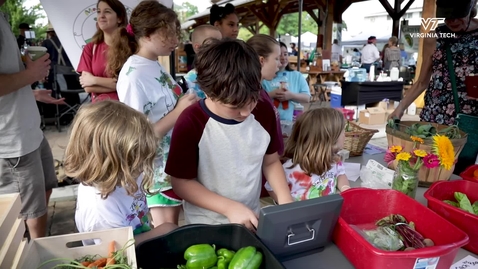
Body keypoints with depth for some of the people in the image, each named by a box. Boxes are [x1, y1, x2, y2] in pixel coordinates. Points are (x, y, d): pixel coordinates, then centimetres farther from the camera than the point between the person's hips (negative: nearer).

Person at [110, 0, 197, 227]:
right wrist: (179, 112, -24)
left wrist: (187, 105, -1)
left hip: (174, 163, 8)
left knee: (171, 232, 23)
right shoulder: (134, 76, -21)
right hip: (157, 170, -8)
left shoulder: (156, 66, 3)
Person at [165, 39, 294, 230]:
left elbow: (271, 162, 4)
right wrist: (230, 208, -20)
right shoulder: (190, 123, -20)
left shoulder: (264, 111, -8)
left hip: (253, 220, 3)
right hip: (205, 226, -3)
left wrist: (285, 199, -11)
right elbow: (181, 183, -12)